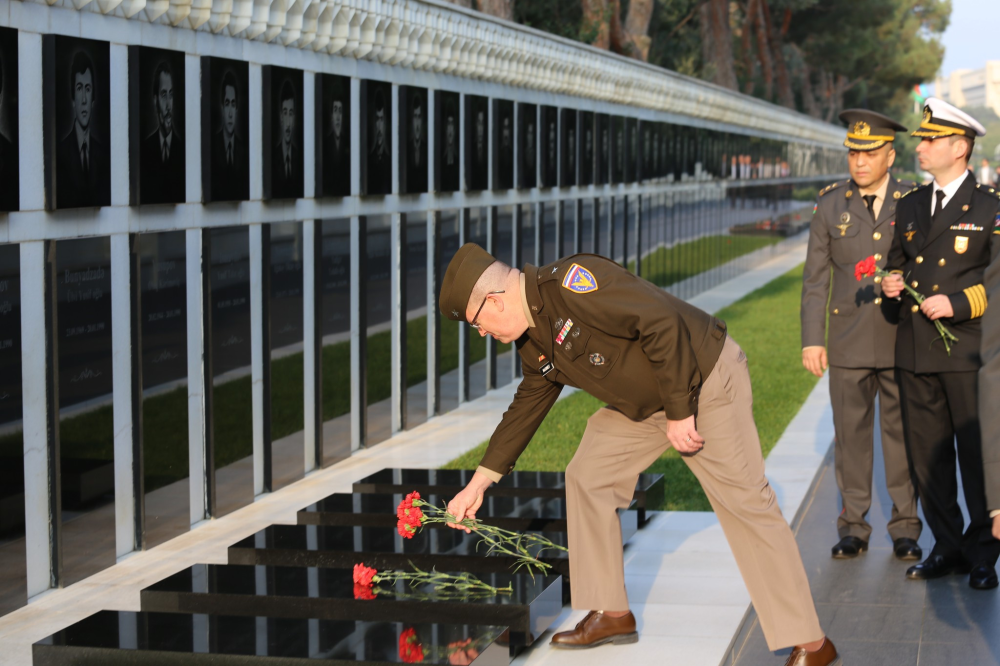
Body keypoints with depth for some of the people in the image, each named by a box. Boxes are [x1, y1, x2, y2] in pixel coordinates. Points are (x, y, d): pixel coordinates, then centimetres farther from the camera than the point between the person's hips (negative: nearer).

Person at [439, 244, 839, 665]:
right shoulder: (535, 340, 6)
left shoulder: (571, 283, -25)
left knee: (745, 503, -11)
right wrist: (479, 483, 19)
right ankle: (612, 614, 14)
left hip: (705, 382, -10)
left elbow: (662, 322, -29)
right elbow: (527, 405, 19)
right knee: (587, 477, 6)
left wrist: (680, 412, -23)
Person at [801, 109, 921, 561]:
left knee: (901, 432, 4)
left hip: (901, 339, -1)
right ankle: (853, 528, 14)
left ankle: (905, 529, 14)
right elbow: (815, 277, 5)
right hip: (848, 340, 1)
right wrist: (812, 339, 0)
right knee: (851, 434, 5)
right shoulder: (831, 203, 4)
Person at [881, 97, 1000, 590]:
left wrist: (958, 303, -17)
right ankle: (948, 548, 20)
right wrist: (892, 283, 4)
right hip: (915, 351, 6)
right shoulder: (910, 206, 15)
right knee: (926, 457, 9)